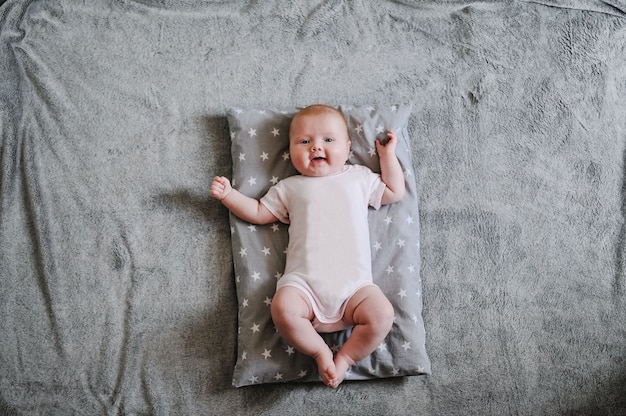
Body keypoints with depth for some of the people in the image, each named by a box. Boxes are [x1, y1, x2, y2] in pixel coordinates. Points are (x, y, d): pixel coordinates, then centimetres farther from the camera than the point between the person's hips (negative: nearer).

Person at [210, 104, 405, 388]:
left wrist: (388, 154, 23)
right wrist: (228, 194, 12)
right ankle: (320, 351, -4)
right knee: (283, 309, -30)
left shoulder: (359, 177, 19)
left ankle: (345, 358, -1)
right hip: (303, 281, 0)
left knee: (382, 315, -24)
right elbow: (259, 213, 21)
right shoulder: (290, 187, 18)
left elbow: (394, 192, 23)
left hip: (353, 283, 1)